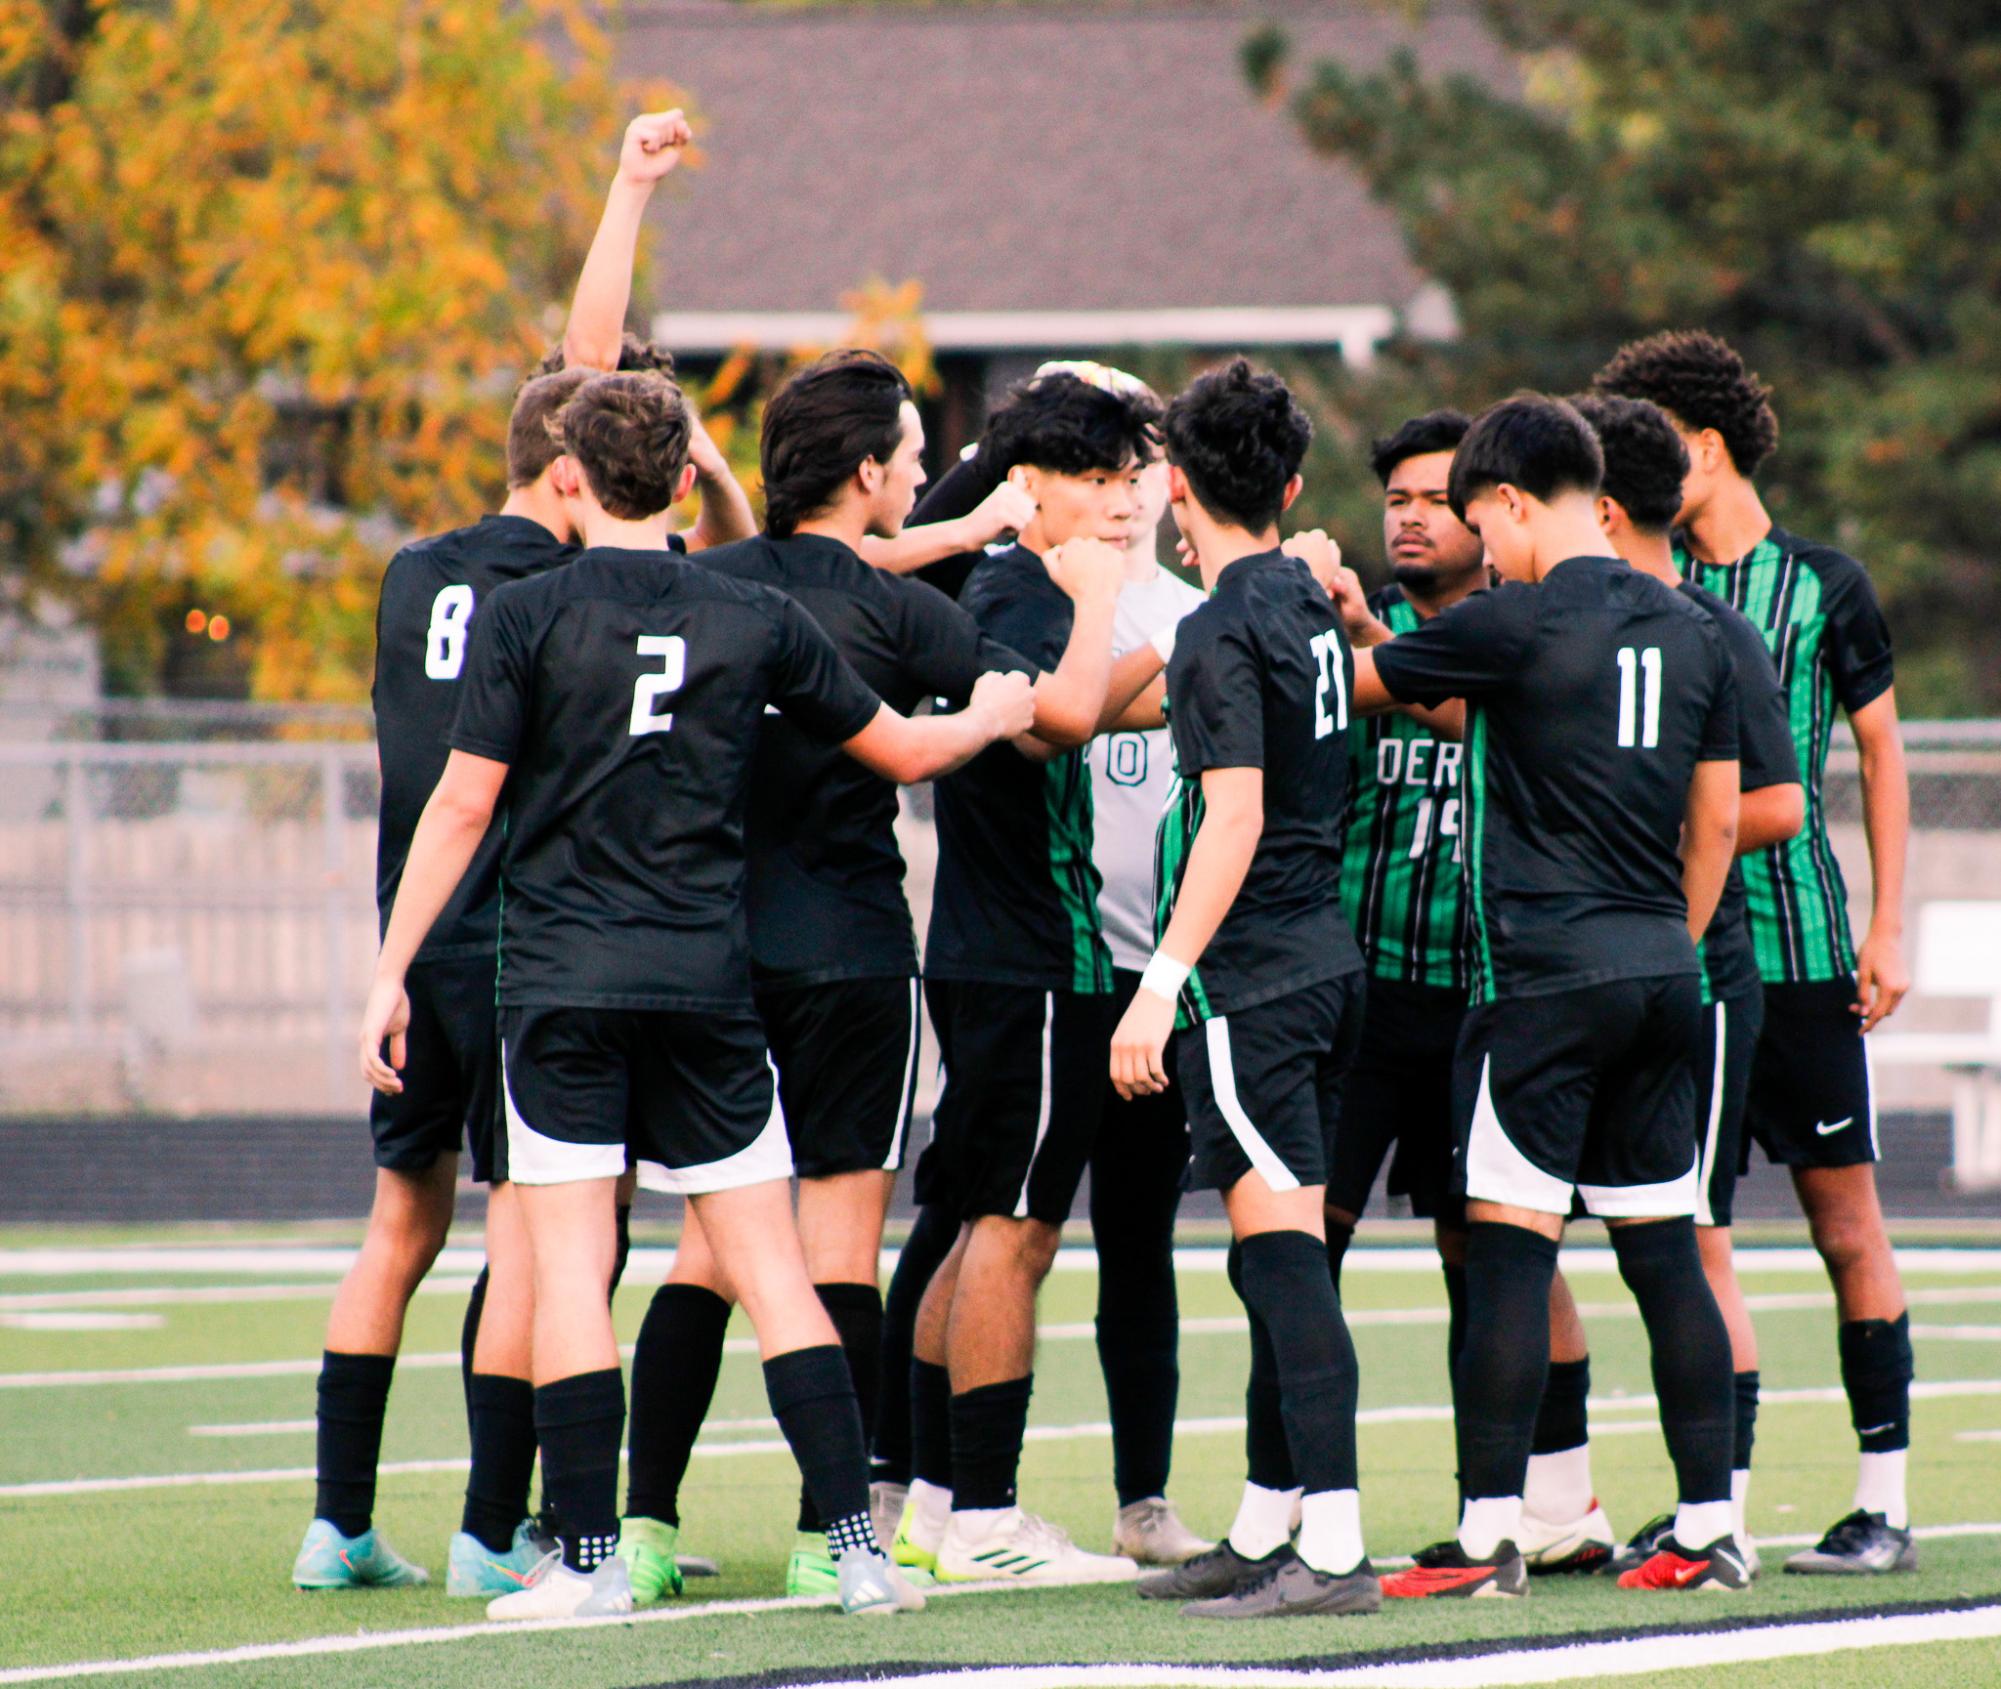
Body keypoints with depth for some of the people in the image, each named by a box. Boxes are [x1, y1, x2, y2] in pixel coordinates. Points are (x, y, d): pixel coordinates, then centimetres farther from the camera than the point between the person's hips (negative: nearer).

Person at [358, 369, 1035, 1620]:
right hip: (707, 986, 2)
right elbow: (901, 753, 15)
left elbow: (463, 807, -5)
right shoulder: (757, 621, 4)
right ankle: (857, 1546, 1)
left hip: (561, 985, -2)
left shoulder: (526, 616, -5)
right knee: (771, 1266, 5)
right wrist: (992, 719, 36)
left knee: (571, 1267, 0)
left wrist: (392, 972, 2)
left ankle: (590, 1561, -4)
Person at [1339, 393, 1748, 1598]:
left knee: (1511, 1252, -5)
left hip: (1546, 975, -7)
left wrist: (1350, 619, 22)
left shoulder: (1516, 623, -11)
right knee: (1666, 1253, 10)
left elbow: (1369, 680, 2)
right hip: (1663, 975, 7)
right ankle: (1711, 1531, 10)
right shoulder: (1693, 629, 10)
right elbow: (1718, 821, 14)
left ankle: (1490, 1533, -6)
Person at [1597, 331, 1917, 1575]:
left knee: (1845, 1218, -1)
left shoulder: (1825, 584, 1)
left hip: (1801, 946, -3)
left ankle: (1886, 1502, 4)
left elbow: (1881, 753, 5)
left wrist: (1887, 929, 0)